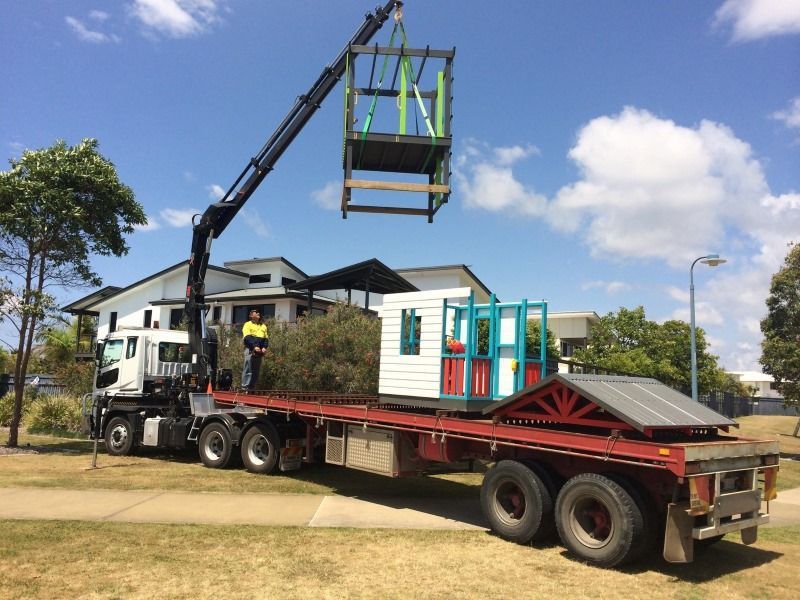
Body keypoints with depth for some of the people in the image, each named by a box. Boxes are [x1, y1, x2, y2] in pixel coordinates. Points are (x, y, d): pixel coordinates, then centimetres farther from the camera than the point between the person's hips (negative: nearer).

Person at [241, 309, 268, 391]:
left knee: (256, 371, 5)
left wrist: (264, 347, -4)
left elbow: (266, 338, 14)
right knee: (248, 369, -8)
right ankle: (245, 387, -7)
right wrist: (254, 346, -20)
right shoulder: (248, 324, 4)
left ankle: (252, 388, 9)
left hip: (260, 351, 5)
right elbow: (247, 337, -9)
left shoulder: (263, 326, 21)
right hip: (250, 349, -5)